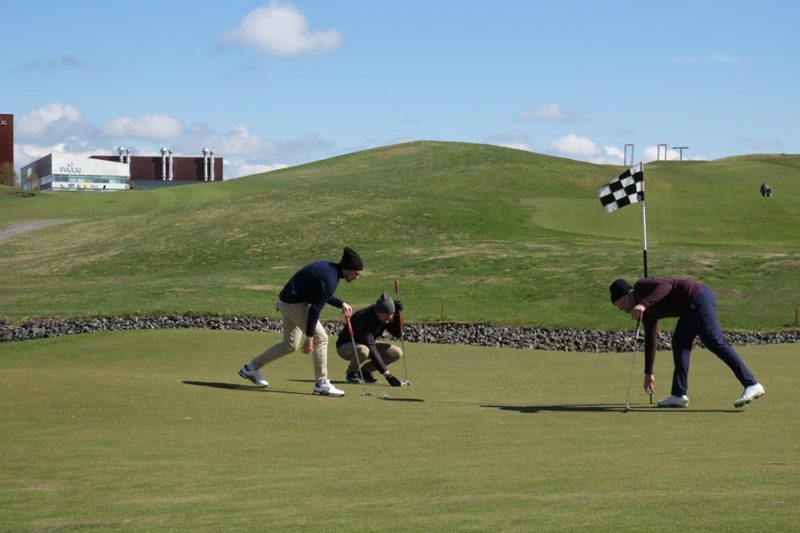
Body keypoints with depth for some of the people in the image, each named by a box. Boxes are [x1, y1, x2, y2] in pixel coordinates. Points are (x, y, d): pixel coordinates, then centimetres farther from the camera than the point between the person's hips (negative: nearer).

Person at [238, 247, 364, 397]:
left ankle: (250, 368, 25)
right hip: (294, 304, -10)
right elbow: (315, 309, -24)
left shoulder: (329, 267, 5)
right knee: (320, 338, -8)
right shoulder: (329, 279, -24)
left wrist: (341, 304, 8)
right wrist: (309, 337, -21)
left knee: (290, 345, 18)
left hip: (287, 301, 10)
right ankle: (321, 384, -3)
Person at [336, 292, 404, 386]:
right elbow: (371, 349, -40)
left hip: (367, 345, 7)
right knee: (363, 350, -42)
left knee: (397, 353, -10)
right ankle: (351, 372, -10)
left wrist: (397, 315, -22)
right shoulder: (364, 318, -34)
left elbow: (397, 334, -7)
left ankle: (365, 370, 4)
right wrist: (386, 374, -45)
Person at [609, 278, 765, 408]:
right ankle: (679, 395, 11)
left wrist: (644, 304, -31)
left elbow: (665, 286, -20)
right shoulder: (648, 311, 25)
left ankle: (752, 385, -18)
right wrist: (648, 373, 40)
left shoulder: (640, 287, 0)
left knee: (715, 343, -14)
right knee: (679, 343, 11)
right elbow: (650, 340, 34)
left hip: (698, 298, -10)